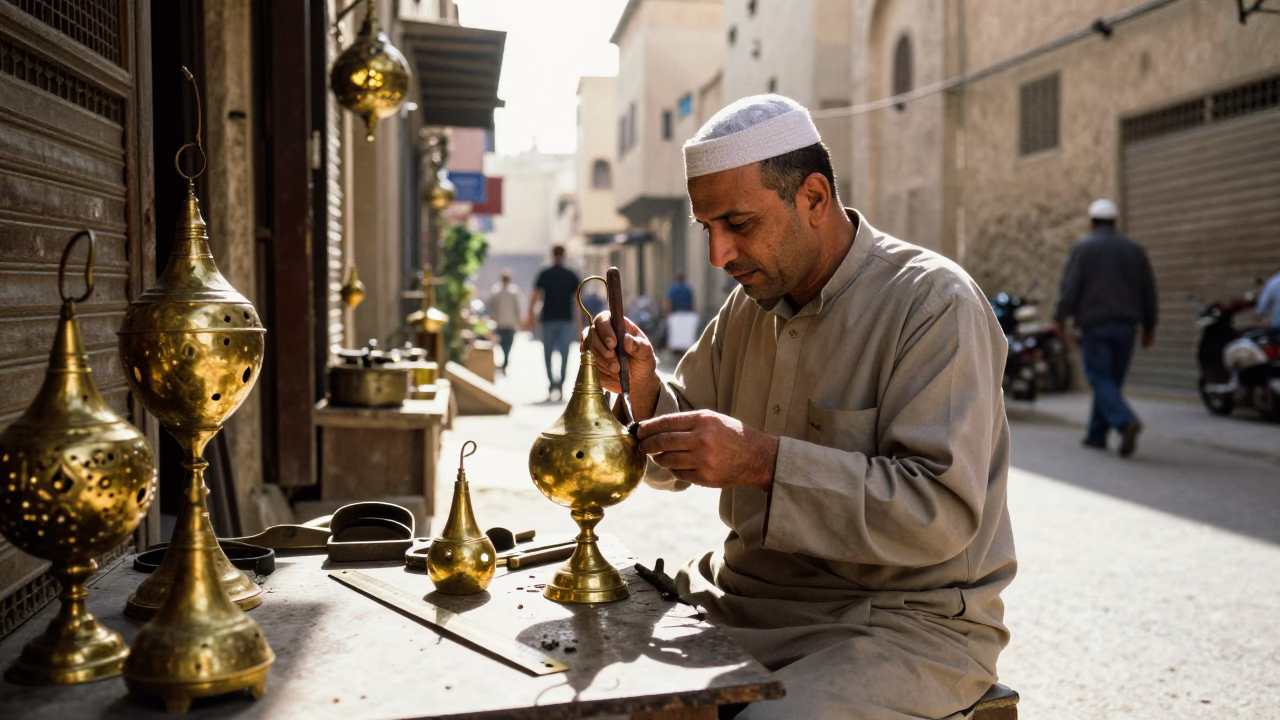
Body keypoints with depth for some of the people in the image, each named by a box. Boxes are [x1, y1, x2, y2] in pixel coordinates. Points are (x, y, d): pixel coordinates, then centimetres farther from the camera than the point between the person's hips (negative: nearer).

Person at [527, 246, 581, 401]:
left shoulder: (544, 274, 0)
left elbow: (536, 296, -6)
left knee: (548, 352, 11)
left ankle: (551, 382, 4)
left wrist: (531, 314, -1)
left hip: (548, 318, 0)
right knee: (564, 353, 2)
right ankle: (561, 383, -12)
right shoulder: (572, 276, 2)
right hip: (566, 319, 0)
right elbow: (577, 300, 0)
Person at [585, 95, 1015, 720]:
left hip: (905, 617, -6)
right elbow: (679, 463, 14)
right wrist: (642, 388, -7)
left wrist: (764, 460, -30)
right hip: (746, 593, 7)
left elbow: (943, 511, -24)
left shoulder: (932, 302, -14)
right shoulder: (751, 302, 8)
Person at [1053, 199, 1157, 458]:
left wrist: (1060, 318, 2)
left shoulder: (1082, 248, -2)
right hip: (1126, 324, 4)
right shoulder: (1134, 249, 10)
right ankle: (1097, 434, 17)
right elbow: (1148, 290, 10)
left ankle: (1125, 421, -27)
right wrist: (1149, 326, 17)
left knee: (1100, 379, -4)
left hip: (1095, 323, -4)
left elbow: (1070, 287, -9)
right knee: (1112, 380, 12)